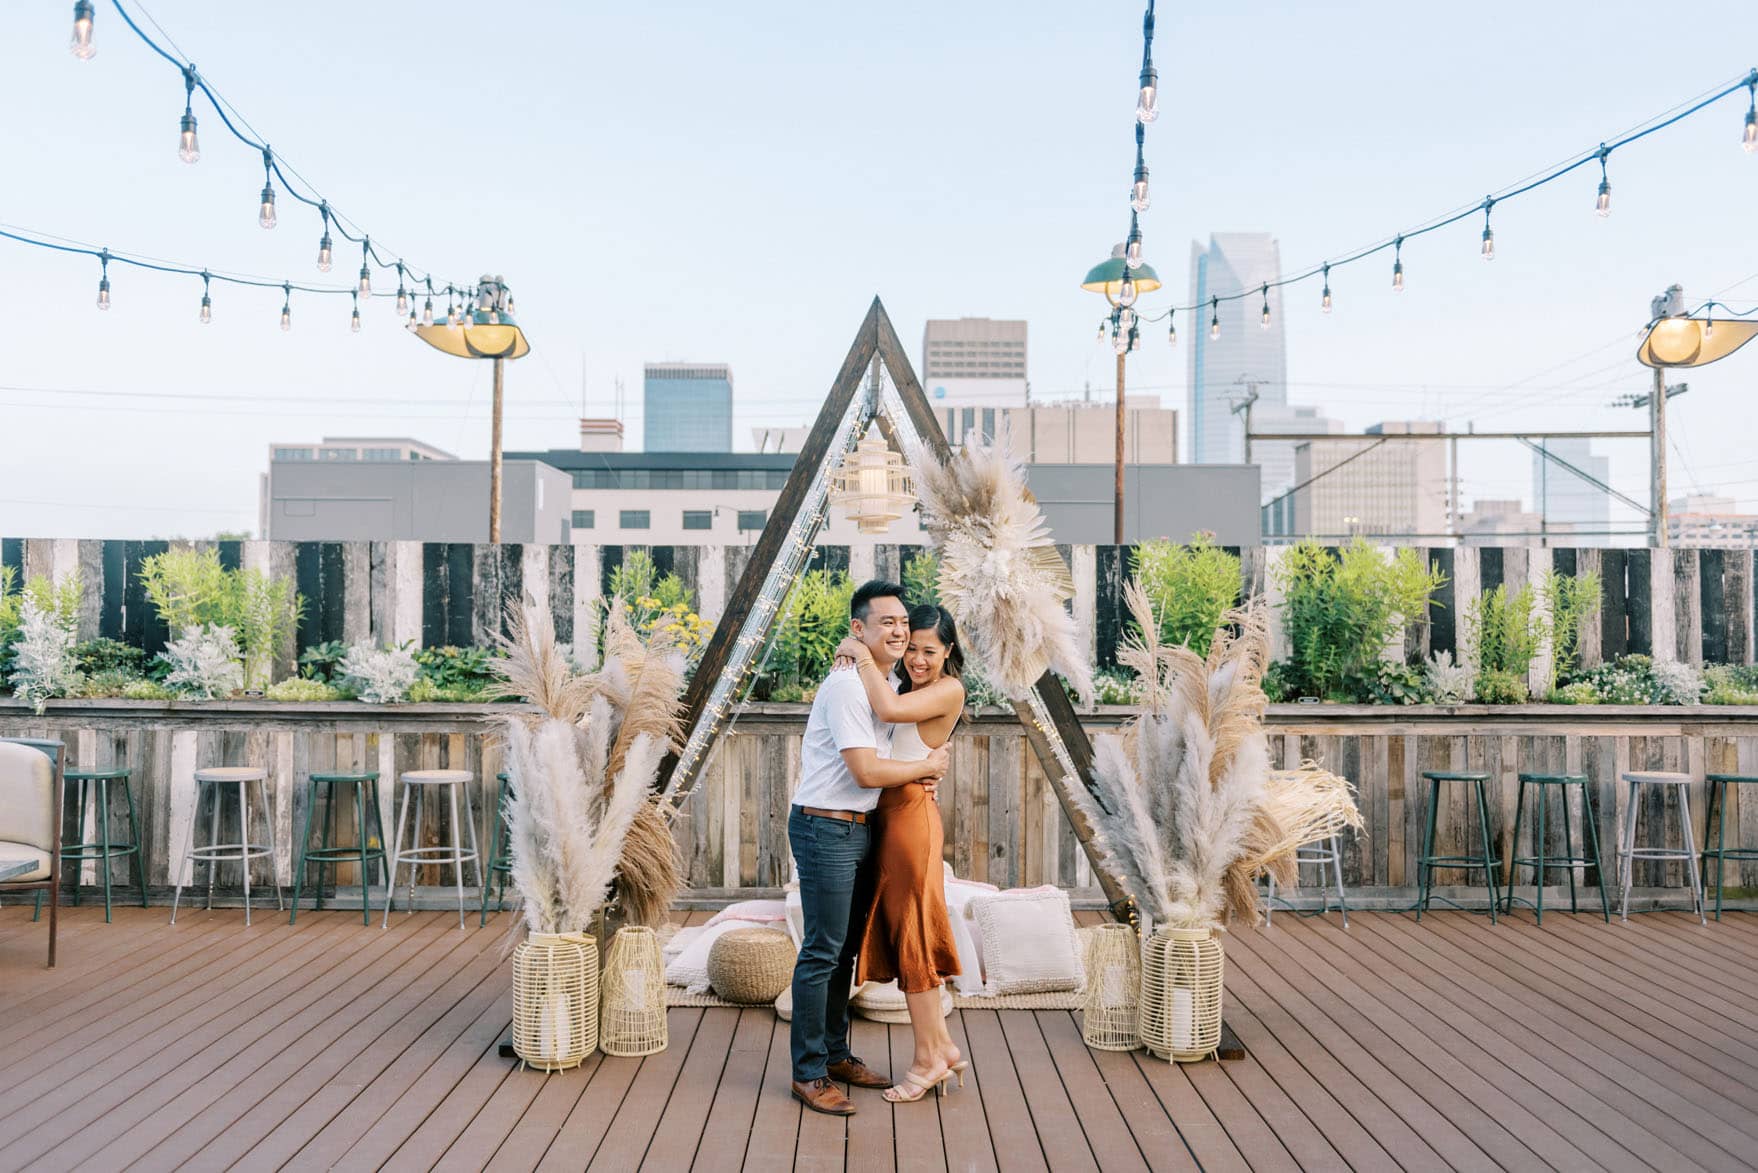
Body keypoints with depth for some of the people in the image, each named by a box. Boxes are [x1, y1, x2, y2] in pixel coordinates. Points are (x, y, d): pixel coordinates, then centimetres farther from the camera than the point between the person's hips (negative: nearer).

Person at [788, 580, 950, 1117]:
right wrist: (929, 766, -9)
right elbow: (866, 771, -23)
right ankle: (808, 1073, 7)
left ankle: (836, 1054, 29)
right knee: (822, 952, -3)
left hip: (859, 830, 10)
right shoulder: (847, 686, -18)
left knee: (846, 948, 17)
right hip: (825, 830, -10)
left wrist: (920, 775, 1)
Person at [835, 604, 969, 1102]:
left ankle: (928, 1060, 14)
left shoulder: (949, 690, -11)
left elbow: (890, 708, -27)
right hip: (885, 816, 9)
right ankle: (944, 1047, 24)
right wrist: (854, 659, -3)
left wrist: (862, 654, -15)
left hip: (911, 816, -9)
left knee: (910, 936, 0)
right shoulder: (901, 681, 13)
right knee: (897, 935, 13)